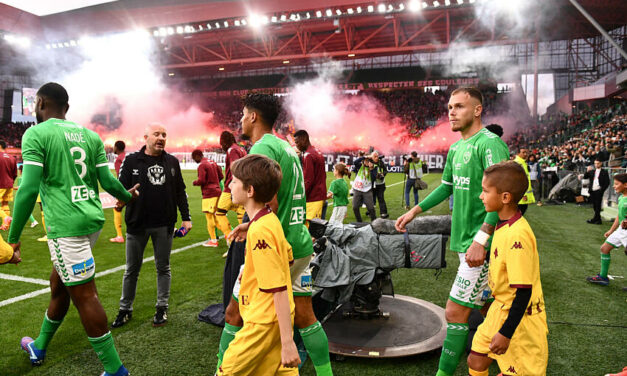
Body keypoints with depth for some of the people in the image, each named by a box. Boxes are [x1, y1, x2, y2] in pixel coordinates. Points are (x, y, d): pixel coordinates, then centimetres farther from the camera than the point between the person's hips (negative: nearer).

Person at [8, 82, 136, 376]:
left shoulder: (35, 134, -6)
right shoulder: (90, 135, 10)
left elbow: (29, 188, -14)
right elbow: (107, 181, 8)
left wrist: (13, 237, -8)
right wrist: (127, 195, 28)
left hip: (67, 225, -7)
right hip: (93, 219, 7)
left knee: (84, 295, -1)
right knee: (59, 284, 24)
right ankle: (39, 348, 44)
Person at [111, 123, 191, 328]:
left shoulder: (172, 162, 6)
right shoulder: (131, 160, -2)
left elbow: (180, 191, 10)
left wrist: (186, 217, 7)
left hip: (164, 225, 2)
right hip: (137, 225, -1)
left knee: (163, 267, 10)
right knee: (132, 269, 10)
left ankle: (162, 308, 23)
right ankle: (125, 309, 25)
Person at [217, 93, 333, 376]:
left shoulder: (262, 148, -12)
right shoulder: (287, 148, 15)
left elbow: (270, 203, -22)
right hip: (301, 246, 8)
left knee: (234, 315, 9)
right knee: (304, 317, 15)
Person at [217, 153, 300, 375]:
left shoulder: (259, 231, -23)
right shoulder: (270, 220, 4)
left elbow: (280, 290, -24)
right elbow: (288, 259, 18)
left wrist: (287, 342, -21)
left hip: (264, 323, -9)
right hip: (277, 320, 9)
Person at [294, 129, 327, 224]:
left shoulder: (308, 155, -13)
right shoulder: (318, 153, 16)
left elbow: (308, 180, -17)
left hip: (312, 198, -9)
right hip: (320, 195, 10)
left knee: (309, 224, -10)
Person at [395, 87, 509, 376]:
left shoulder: (489, 143, -15)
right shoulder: (456, 148, 13)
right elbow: (447, 186, 24)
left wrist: (481, 240, -27)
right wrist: (415, 211, 18)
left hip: (480, 244, -9)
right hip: (463, 241, 9)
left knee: (455, 312, -5)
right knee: (486, 305, 20)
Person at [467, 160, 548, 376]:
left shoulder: (517, 236, -27)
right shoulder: (504, 227, 1)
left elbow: (523, 291, -25)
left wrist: (506, 333, -21)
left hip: (518, 317, -8)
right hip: (501, 309, 8)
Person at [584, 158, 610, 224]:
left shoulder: (604, 172, 2)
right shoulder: (591, 171, 15)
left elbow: (607, 183, -2)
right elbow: (585, 176, 5)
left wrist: (602, 190, -11)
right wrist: (587, 172, -10)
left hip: (599, 191, -5)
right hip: (592, 191, 5)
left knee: (598, 205, -6)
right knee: (594, 206, 8)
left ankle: (595, 219, -2)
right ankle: (598, 220, 16)